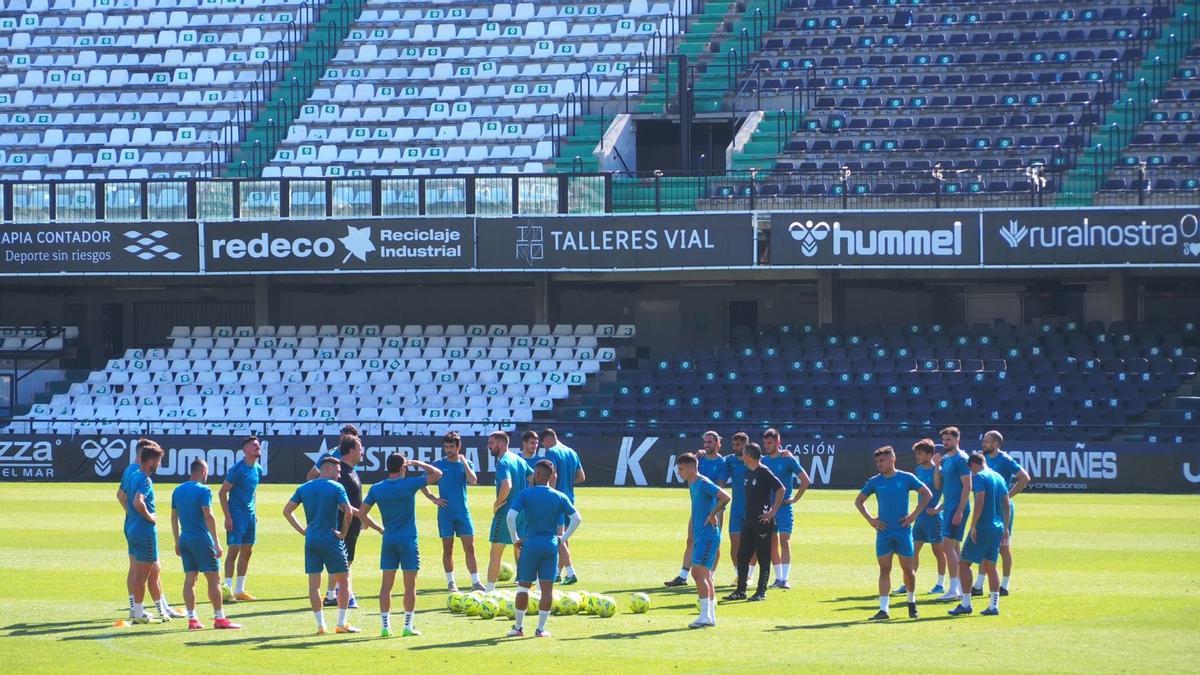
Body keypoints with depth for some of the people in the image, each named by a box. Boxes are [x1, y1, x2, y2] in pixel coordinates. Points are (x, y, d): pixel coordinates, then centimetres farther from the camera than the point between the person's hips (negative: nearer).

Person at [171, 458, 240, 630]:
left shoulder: (178, 491, 11)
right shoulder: (203, 491, -10)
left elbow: (174, 518, 14)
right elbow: (208, 516, -17)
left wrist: (177, 542, 21)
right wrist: (216, 543, -15)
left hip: (185, 539, 7)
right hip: (201, 539, -7)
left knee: (190, 579, 7)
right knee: (213, 579, -1)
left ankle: (192, 619, 5)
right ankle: (219, 619, -1)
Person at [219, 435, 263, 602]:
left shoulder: (258, 469, 9)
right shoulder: (237, 469, -15)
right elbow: (222, 492, -13)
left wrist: (254, 513, 17)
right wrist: (227, 517, -17)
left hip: (250, 515, 8)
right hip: (236, 515, -8)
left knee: (247, 552, 10)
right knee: (234, 550, -9)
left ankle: (240, 590, 16)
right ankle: (227, 589, -6)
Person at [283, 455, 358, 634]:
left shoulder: (304, 488, 9)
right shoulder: (336, 487, -6)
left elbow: (287, 511, 9)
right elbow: (348, 512, -17)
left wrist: (301, 530, 10)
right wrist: (343, 532, -5)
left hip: (311, 540, 4)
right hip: (331, 540, -4)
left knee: (314, 584, 5)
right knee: (343, 582, 7)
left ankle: (320, 625, 3)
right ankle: (342, 623, 5)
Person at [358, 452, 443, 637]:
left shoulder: (376, 489, 1)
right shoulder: (409, 485, -10)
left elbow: (362, 514, 4)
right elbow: (437, 474, -4)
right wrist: (417, 463, 7)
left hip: (388, 540, 3)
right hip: (408, 540, -3)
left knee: (386, 585, 6)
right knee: (410, 585, 4)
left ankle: (385, 626, 5)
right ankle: (408, 626, 4)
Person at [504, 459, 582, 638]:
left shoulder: (525, 494, -5)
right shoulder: (560, 497, 3)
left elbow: (510, 516, -14)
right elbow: (577, 518, 1)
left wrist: (515, 539, -3)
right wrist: (564, 537, 8)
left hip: (530, 544, -2)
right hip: (551, 544, 2)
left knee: (523, 586, 9)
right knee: (547, 588, 4)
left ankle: (519, 627, 13)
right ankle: (541, 628, 4)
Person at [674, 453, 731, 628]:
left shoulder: (703, 483, -15)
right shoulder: (692, 485, 14)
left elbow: (725, 498, -27)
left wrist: (713, 515, -18)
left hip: (708, 535, -10)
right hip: (700, 535, 10)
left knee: (698, 572, -13)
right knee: (705, 575, 11)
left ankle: (705, 616, -13)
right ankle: (711, 616, 15)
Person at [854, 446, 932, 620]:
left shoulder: (906, 478, -2)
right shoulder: (874, 482, 3)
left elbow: (927, 494, 4)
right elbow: (858, 501, 14)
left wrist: (914, 515, -3)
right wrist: (870, 519, 2)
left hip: (903, 531, -1)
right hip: (884, 532, 2)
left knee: (908, 569, 5)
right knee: (884, 570, -2)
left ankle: (912, 602, 27)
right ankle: (883, 609, -5)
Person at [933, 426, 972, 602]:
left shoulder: (961, 459, -11)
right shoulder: (945, 459, 15)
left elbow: (967, 486, -16)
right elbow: (938, 485, 15)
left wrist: (959, 511, -21)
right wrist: (937, 466, 0)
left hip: (957, 508, -9)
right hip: (948, 508, 9)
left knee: (948, 546, -14)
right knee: (954, 547, 12)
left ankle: (954, 589, -16)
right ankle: (960, 586, 17)